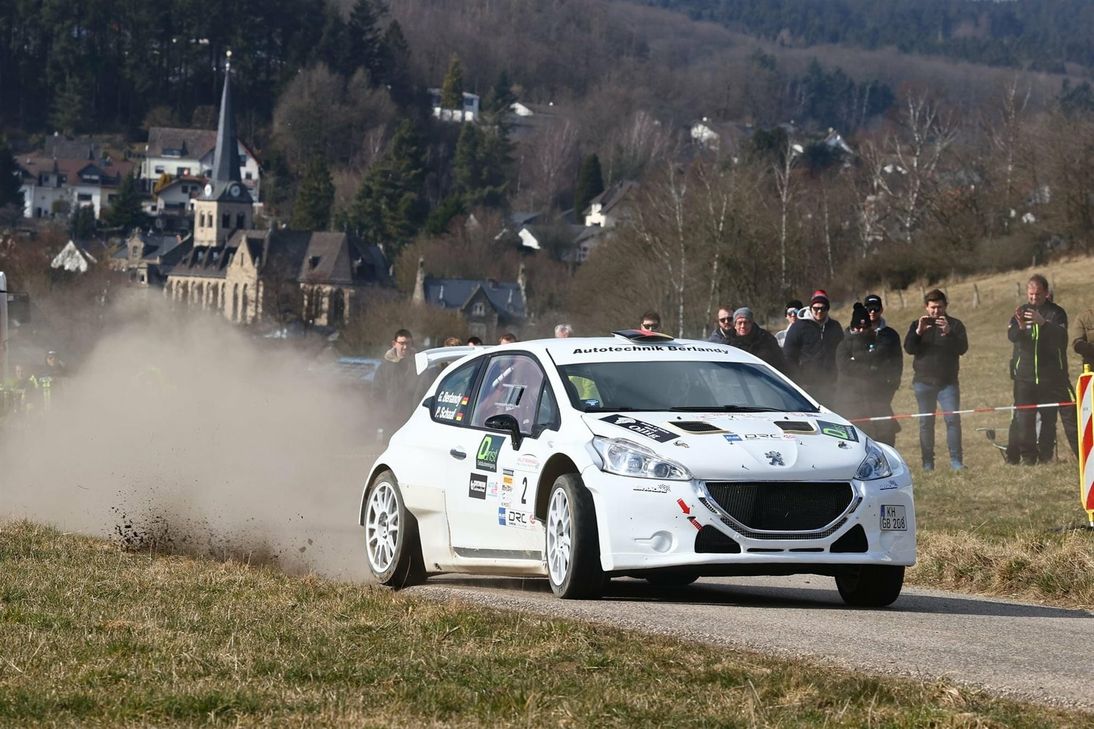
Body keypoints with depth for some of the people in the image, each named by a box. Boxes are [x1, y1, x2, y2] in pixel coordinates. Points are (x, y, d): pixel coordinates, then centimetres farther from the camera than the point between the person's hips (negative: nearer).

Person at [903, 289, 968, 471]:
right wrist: (918, 332, -21)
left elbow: (963, 348, -10)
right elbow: (909, 348, -4)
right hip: (924, 381, 2)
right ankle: (927, 462, 8)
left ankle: (956, 461, -12)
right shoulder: (917, 325, 8)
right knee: (926, 422, 3)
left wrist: (948, 333, -26)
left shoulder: (955, 325, 3)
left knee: (953, 419, -12)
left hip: (948, 382, -2)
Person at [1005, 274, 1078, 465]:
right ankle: (1027, 456, 2)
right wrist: (1019, 326, -30)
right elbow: (1011, 335, -7)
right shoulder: (1021, 311, 9)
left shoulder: (1056, 313, 1)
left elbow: (1061, 336, -17)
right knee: (1023, 418, -5)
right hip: (1025, 376, 2)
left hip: (1052, 375, -2)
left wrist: (1043, 323, -35)